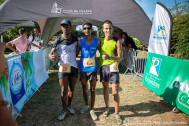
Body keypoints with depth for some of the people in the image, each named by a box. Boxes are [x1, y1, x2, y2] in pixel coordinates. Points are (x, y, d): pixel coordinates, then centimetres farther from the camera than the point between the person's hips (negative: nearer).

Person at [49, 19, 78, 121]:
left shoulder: (75, 39, 2)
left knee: (71, 89, 12)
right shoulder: (58, 41, -7)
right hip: (63, 67, -2)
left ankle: (69, 106, 31)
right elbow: (51, 52, -7)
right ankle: (64, 110, 15)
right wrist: (51, 56, -31)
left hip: (74, 67, 3)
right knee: (64, 90, -2)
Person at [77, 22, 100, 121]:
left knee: (92, 90, 6)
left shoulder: (97, 41, -3)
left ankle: (92, 110, 20)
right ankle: (86, 105, 38)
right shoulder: (80, 42, -2)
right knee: (84, 89, 15)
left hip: (93, 69, -1)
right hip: (83, 69, 1)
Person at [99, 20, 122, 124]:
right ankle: (107, 108, 35)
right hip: (103, 67, 3)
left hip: (113, 68, -3)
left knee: (115, 91, -3)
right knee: (105, 88, 15)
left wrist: (109, 57, -27)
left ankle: (116, 113, 14)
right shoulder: (100, 41, 5)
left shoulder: (117, 41, -6)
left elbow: (119, 58, -10)